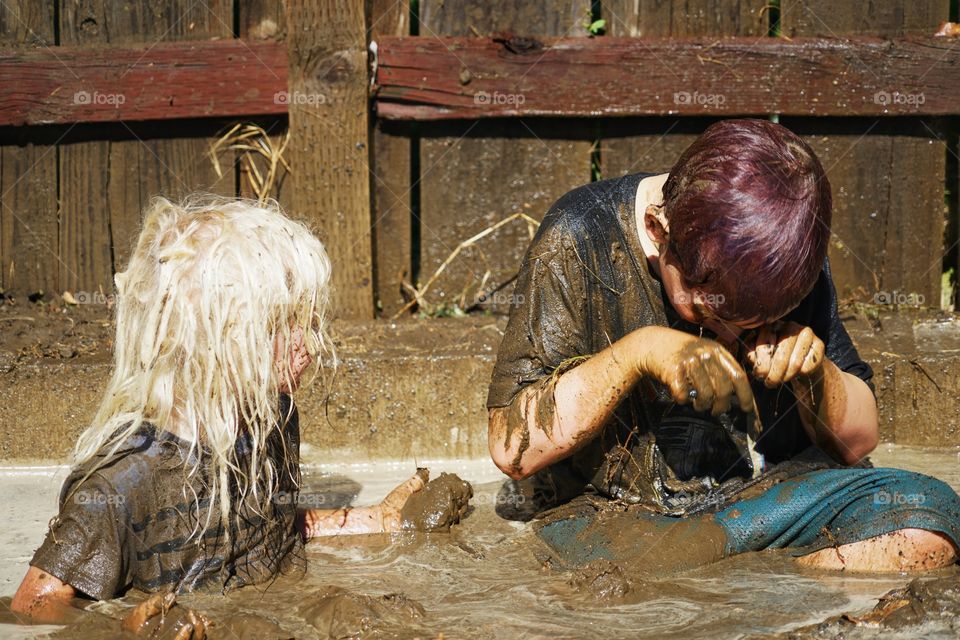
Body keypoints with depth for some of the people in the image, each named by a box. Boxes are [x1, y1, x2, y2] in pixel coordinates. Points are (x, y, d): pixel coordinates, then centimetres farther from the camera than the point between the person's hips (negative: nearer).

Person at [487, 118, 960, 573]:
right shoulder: (580, 241, -14)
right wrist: (634, 353, -26)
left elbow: (858, 444, 6)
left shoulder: (789, 250, -3)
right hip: (610, 507, -4)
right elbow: (512, 448, -16)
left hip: (766, 497, 5)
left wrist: (816, 375, -16)